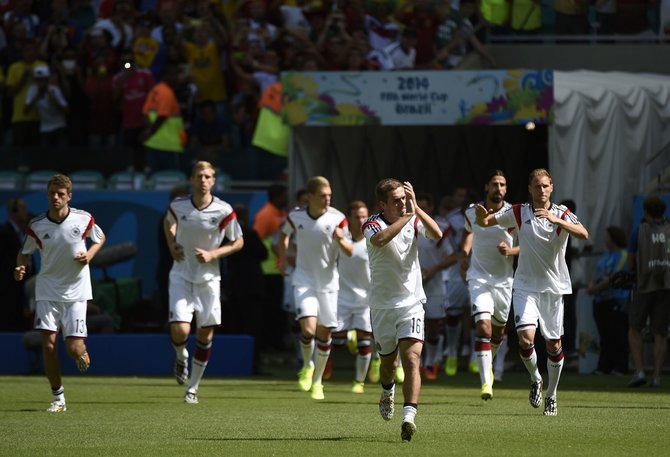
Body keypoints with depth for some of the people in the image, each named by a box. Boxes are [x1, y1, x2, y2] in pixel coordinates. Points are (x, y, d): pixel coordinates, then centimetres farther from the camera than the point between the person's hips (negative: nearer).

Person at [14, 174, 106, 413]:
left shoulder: (84, 219, -8)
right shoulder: (36, 226, -7)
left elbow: (100, 238, 12)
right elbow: (25, 252, 6)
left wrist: (89, 254, -8)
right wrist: (21, 267, -16)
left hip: (75, 292, -1)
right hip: (47, 290, 1)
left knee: (73, 348, -6)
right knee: (48, 342, -9)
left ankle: (82, 352, 34)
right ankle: (58, 397, 4)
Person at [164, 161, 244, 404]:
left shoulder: (223, 211, -11)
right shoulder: (178, 205, -6)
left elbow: (238, 242, 1)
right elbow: (168, 222, 18)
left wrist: (213, 254, -14)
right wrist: (171, 245, 0)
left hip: (208, 279, 0)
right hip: (181, 276, 0)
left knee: (205, 334, 4)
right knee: (180, 330, -15)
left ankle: (193, 388, 20)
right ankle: (181, 357, 21)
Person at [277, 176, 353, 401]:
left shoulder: (337, 219, -9)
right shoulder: (296, 217, -6)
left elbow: (350, 252, -8)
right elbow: (284, 235, 18)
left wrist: (341, 241, -28)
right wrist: (283, 258, 7)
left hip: (328, 282, 1)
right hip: (304, 280, -1)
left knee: (324, 332, 5)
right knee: (308, 328, -17)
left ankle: (317, 381, 23)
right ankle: (307, 366, 13)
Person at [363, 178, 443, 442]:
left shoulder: (413, 220, -1)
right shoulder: (372, 223, -9)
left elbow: (437, 235, -20)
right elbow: (379, 239, -34)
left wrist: (416, 208, -26)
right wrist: (407, 216, -32)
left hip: (411, 303, 0)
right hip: (382, 304, 0)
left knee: (412, 359, -17)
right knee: (388, 361, 16)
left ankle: (409, 417, -25)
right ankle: (388, 393, 50)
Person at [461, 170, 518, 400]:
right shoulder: (472, 212, -1)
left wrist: (511, 251, -18)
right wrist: (465, 254, 8)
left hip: (504, 280, 1)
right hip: (479, 278, -1)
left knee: (498, 329, 15)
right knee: (483, 326, -19)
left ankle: (488, 362, 47)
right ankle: (486, 383, -24)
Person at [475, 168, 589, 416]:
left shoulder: (562, 214, -4)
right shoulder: (519, 213, 1)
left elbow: (583, 234, -21)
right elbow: (485, 222, 6)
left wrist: (557, 220, -34)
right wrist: (481, 215, -19)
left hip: (554, 287, 0)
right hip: (525, 286, 0)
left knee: (554, 344, 5)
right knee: (525, 338, -17)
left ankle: (551, 395, 23)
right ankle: (535, 379, 11)